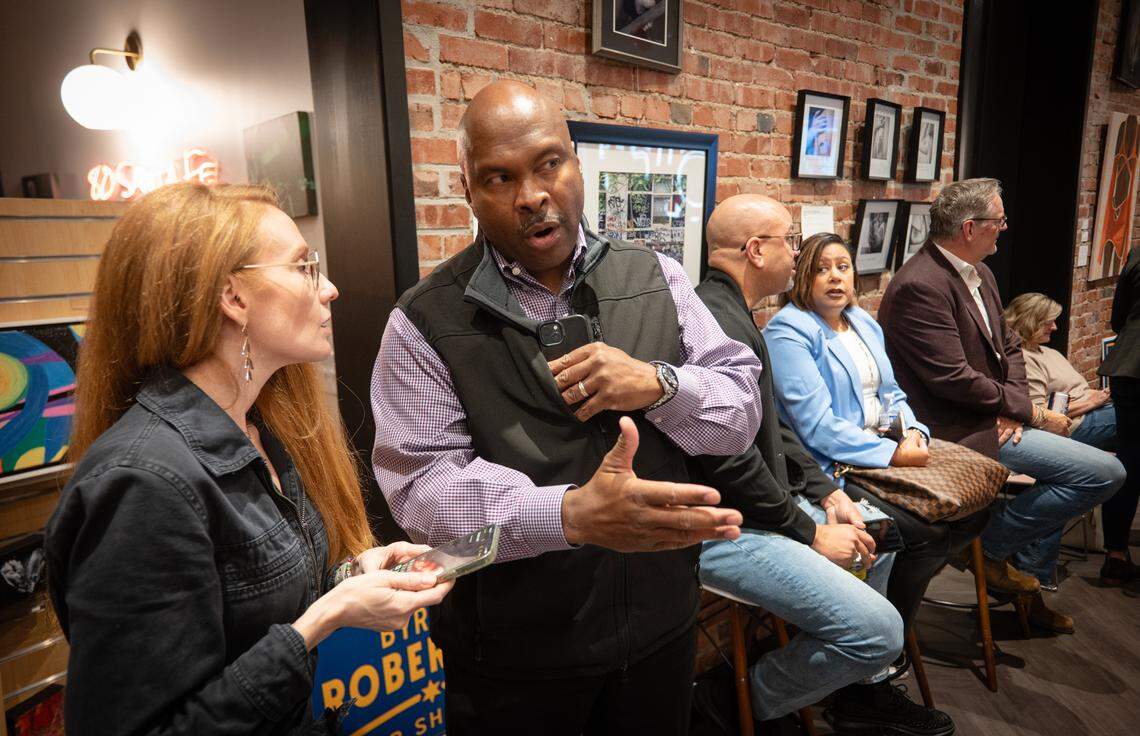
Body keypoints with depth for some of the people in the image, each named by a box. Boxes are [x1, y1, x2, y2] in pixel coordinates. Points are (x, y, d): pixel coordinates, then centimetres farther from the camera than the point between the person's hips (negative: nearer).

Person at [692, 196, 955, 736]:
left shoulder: (732, 313, 13)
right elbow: (731, 464, -26)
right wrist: (811, 534, -13)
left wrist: (826, 493, 8)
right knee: (879, 630, -15)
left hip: (763, 502, 12)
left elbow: (771, 428, 17)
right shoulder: (719, 326, -23)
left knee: (877, 531, 25)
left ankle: (862, 691, 35)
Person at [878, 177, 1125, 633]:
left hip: (989, 418, 11)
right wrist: (1030, 412, -12)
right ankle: (992, 546, 2)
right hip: (957, 432, -11)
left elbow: (1009, 347, 14)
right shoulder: (919, 286, -23)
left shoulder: (979, 274, 10)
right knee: (1105, 472, -12)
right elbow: (954, 379, -24)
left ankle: (1029, 589, 36)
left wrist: (1016, 406, -4)